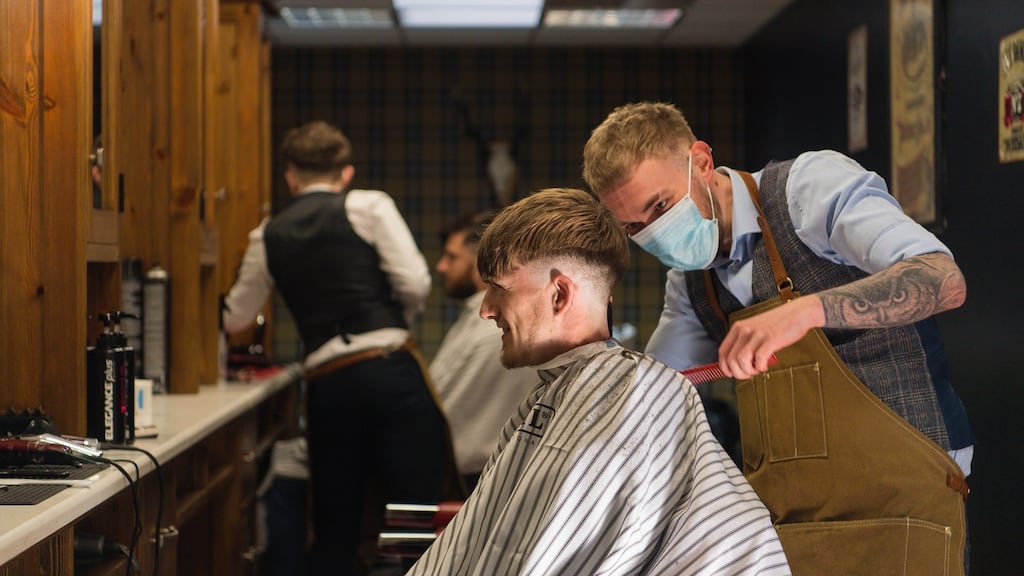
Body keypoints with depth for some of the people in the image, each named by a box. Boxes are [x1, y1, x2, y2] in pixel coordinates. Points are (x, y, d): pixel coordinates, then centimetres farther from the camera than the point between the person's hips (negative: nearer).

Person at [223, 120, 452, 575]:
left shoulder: (269, 236, 14)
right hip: (389, 371, -3)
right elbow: (415, 284, -6)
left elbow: (235, 318, 26)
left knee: (334, 532, 13)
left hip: (326, 384, 4)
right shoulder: (368, 206, 3)